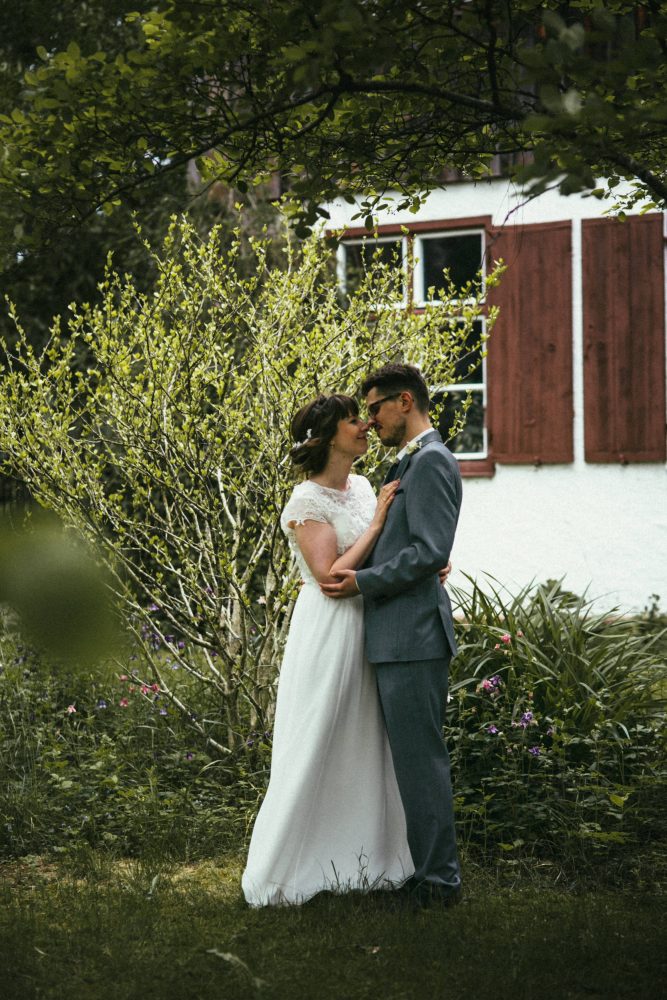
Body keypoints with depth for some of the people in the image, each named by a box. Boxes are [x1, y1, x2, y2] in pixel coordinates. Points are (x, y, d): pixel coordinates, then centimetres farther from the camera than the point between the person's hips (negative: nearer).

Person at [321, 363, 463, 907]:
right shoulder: (411, 462, 19)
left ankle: (439, 879, 0)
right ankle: (429, 868, 23)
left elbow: (431, 550, -21)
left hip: (413, 634, -11)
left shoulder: (431, 461, -13)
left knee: (420, 757, -6)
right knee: (414, 755, 15)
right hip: (399, 636, 11)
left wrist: (362, 580, -15)